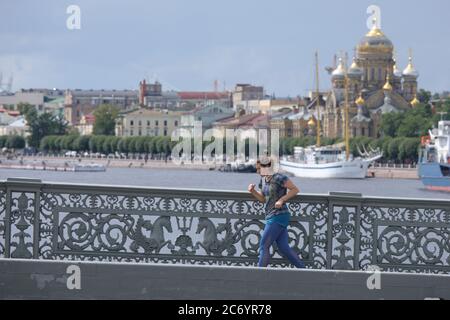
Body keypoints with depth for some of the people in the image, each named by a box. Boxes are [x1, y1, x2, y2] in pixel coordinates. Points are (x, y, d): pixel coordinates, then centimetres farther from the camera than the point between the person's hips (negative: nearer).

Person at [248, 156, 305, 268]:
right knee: (284, 248, 8)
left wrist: (281, 200, -20)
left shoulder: (278, 177, -13)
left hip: (278, 217, -9)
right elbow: (263, 199, 22)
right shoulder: (265, 179, 14)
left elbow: (295, 190, -13)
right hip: (272, 217, 9)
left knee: (264, 246, -8)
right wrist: (253, 191, 5)